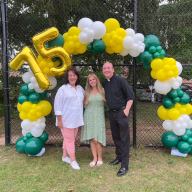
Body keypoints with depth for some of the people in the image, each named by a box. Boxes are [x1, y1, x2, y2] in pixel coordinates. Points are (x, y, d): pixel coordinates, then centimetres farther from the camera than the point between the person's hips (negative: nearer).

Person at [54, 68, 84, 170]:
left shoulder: (80, 88, 9)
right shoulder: (63, 89, -10)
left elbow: (83, 101, 19)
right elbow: (57, 105, -12)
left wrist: (81, 117, 15)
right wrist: (59, 120, -14)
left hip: (76, 119, 6)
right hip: (66, 119, -6)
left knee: (69, 139, 17)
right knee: (70, 140, 1)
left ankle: (65, 156, 33)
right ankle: (73, 160, 12)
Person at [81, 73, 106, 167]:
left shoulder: (102, 90, 2)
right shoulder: (87, 92, 6)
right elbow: (84, 104, 9)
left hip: (99, 116, -2)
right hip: (89, 116, 2)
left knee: (97, 138, -6)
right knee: (91, 139, 3)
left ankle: (100, 158, 11)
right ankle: (94, 158, 15)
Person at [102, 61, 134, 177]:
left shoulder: (120, 80, -10)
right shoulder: (105, 83, 9)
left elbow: (130, 95, -11)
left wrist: (127, 109, -17)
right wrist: (109, 109, 11)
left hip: (121, 112, -7)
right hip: (112, 113, 7)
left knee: (124, 138, -4)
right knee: (115, 136, 16)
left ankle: (125, 165, 0)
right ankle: (119, 157, 33)